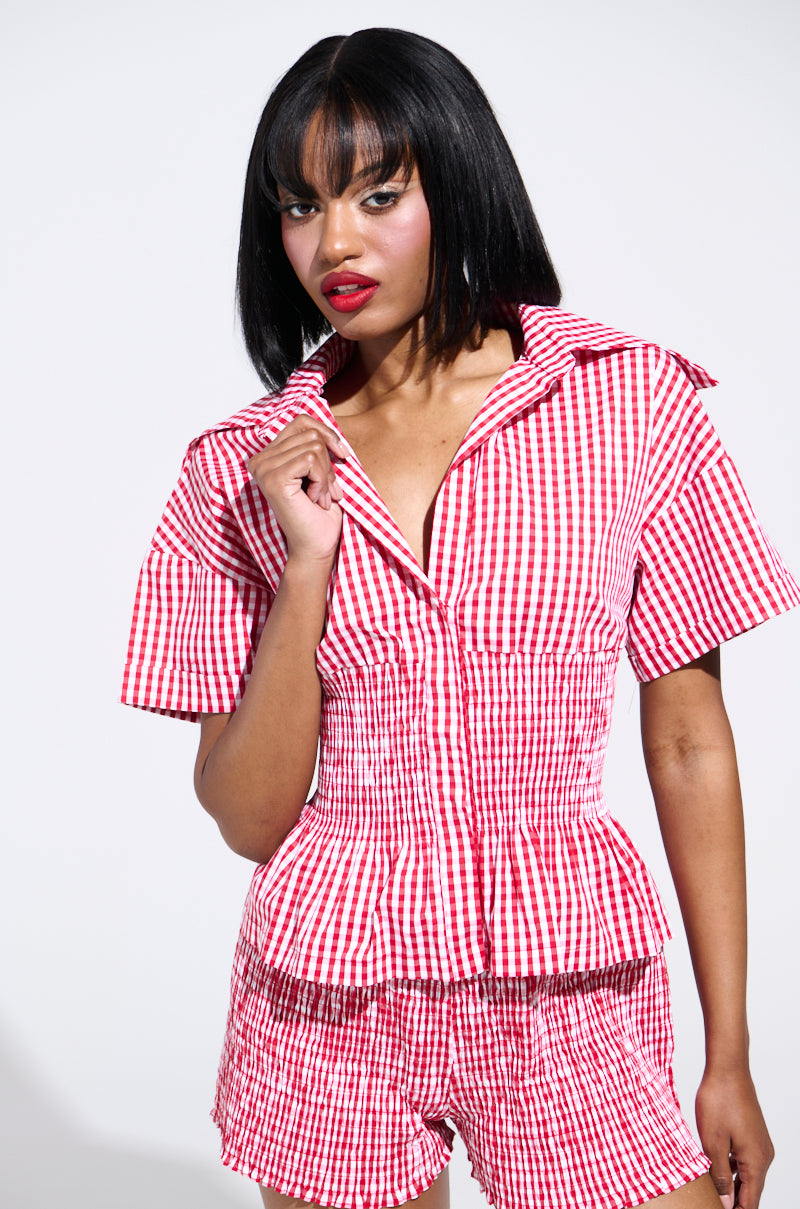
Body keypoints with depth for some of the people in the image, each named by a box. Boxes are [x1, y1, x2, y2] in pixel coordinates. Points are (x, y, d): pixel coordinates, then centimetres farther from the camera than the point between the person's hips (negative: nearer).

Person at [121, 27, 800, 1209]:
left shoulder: (631, 403, -5)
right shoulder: (242, 468, -2)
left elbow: (689, 741, -2)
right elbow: (249, 818, -3)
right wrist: (309, 563, -16)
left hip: (572, 990, -1)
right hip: (331, 1000, 1)